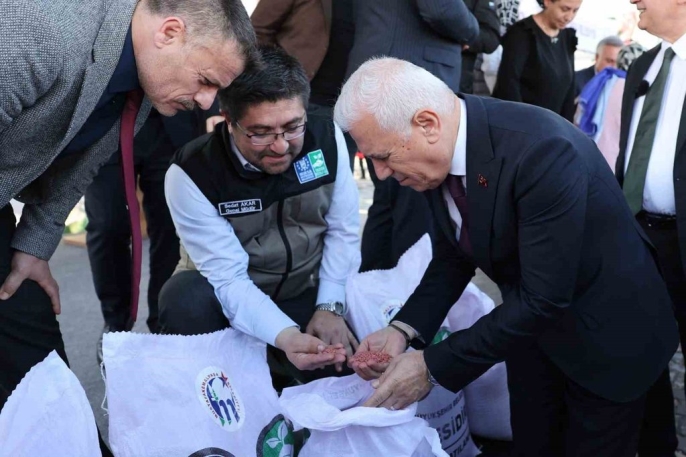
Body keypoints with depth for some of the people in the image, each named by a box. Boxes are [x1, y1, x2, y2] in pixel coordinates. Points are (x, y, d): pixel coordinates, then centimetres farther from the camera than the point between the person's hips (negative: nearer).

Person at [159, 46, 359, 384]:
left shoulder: (327, 138, -14)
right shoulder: (191, 174, -24)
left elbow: (343, 230, -4)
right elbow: (227, 279, -27)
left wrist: (330, 307, -12)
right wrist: (285, 336, -42)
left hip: (309, 292, 3)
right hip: (227, 296, -2)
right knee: (186, 300, -33)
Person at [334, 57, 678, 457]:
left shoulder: (542, 150, -35)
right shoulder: (439, 154, -12)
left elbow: (544, 297, -33)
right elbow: (454, 254, 2)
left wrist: (433, 367, -27)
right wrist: (404, 329, -15)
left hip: (607, 330, -6)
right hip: (530, 323, 6)